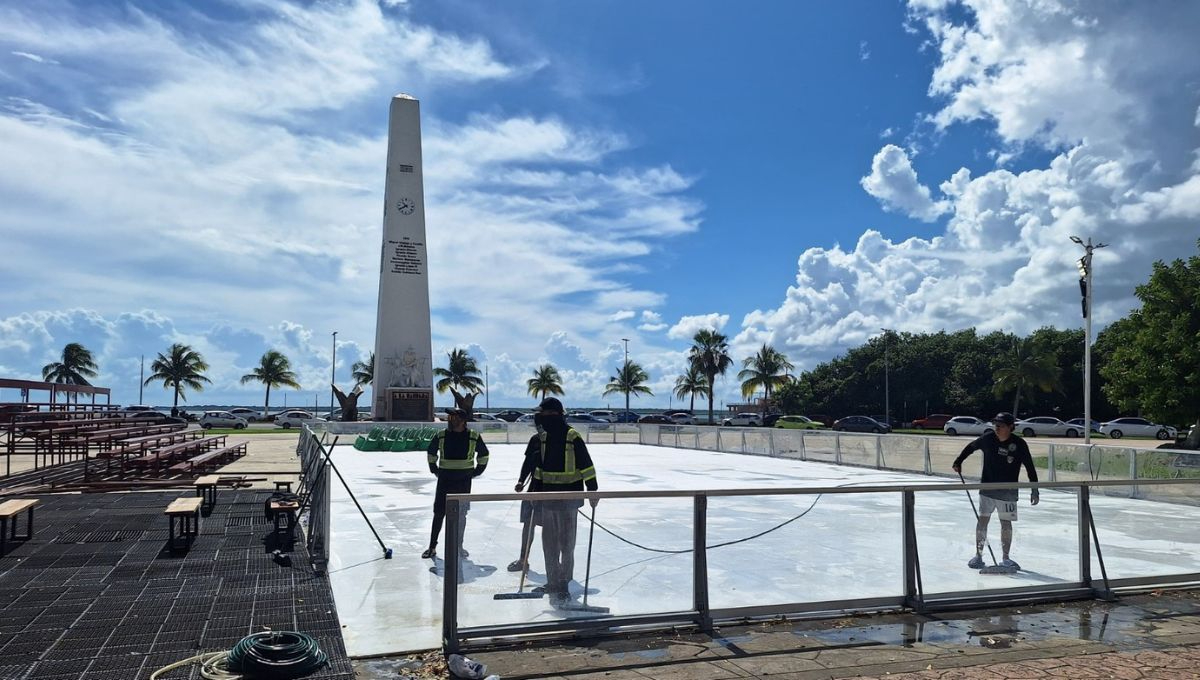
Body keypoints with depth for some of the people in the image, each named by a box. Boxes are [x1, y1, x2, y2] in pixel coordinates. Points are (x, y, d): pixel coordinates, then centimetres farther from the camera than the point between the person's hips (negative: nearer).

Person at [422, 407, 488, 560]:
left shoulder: (473, 437, -3)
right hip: (444, 480, 0)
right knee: (438, 513, 1)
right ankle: (432, 547, 9)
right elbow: (431, 452, 16)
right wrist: (434, 469, 12)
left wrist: (477, 471, 8)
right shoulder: (441, 436, -2)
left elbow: (483, 454, 13)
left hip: (464, 481, 0)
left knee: (461, 515, 7)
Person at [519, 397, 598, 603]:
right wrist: (523, 483, 16)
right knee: (549, 541, 14)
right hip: (547, 495, 7)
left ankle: (563, 585, 7)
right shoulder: (541, 438, 7)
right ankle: (553, 582, 27)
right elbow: (535, 465, 18)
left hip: (568, 497, -7)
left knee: (566, 543, -2)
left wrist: (593, 490, -11)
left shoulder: (572, 437, -12)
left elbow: (586, 466, -11)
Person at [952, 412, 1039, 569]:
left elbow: (1030, 468, -4)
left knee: (1006, 522, 4)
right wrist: (958, 461, 8)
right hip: (987, 487, 1)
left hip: (1008, 491, -1)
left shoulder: (1019, 444, -10)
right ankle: (978, 555, 8)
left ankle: (1005, 558, 17)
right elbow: (971, 447, 13)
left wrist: (1034, 490, -5)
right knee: (982, 519, -1)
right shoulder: (988, 439, -5)